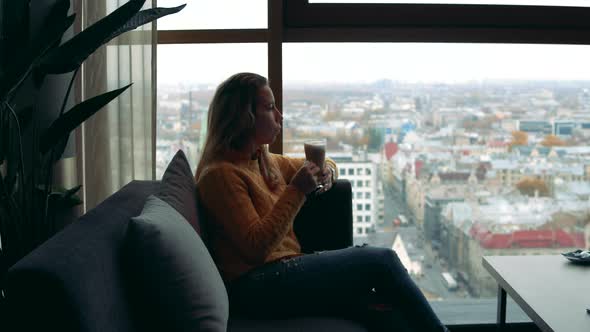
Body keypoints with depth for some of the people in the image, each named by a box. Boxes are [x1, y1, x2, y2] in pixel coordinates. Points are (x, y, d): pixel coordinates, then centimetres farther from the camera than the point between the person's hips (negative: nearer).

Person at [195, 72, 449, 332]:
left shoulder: (262, 161, 15)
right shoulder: (221, 174, -12)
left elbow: (323, 164, 29)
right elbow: (256, 247, -19)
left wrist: (327, 172, 4)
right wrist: (296, 191, -19)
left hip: (284, 267, 9)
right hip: (255, 285, -9)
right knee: (381, 261, -14)